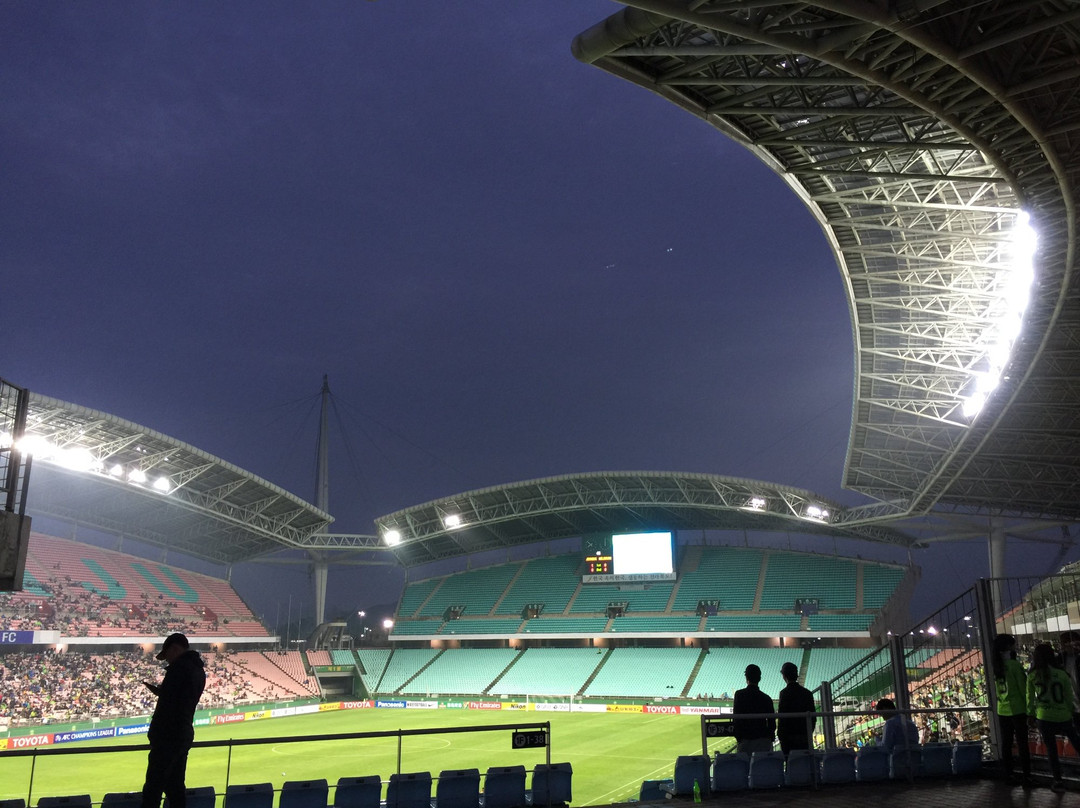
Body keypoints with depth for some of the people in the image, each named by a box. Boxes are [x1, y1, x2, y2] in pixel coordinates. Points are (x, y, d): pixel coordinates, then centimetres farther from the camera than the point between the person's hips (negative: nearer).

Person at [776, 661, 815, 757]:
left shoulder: (785, 693, -9)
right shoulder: (808, 693, 10)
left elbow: (782, 717, -11)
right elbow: (813, 716, 13)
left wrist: (780, 736, -4)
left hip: (790, 737, -5)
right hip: (805, 737, 5)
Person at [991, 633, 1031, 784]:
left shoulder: (996, 666, 6)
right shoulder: (1014, 664, -12)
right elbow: (1023, 688, -11)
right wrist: (1028, 709, -4)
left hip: (1002, 711, 6)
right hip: (1017, 710, -6)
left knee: (1006, 744, 10)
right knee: (1022, 744, 1)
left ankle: (1008, 775, 15)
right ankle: (1027, 777, 4)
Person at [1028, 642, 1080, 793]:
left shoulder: (1032, 676, -5)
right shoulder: (1062, 674, -6)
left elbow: (1030, 697, 2)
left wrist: (1031, 713, 15)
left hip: (1044, 718, 0)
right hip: (1063, 717, 0)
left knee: (1051, 749, 11)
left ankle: (1058, 781, 14)